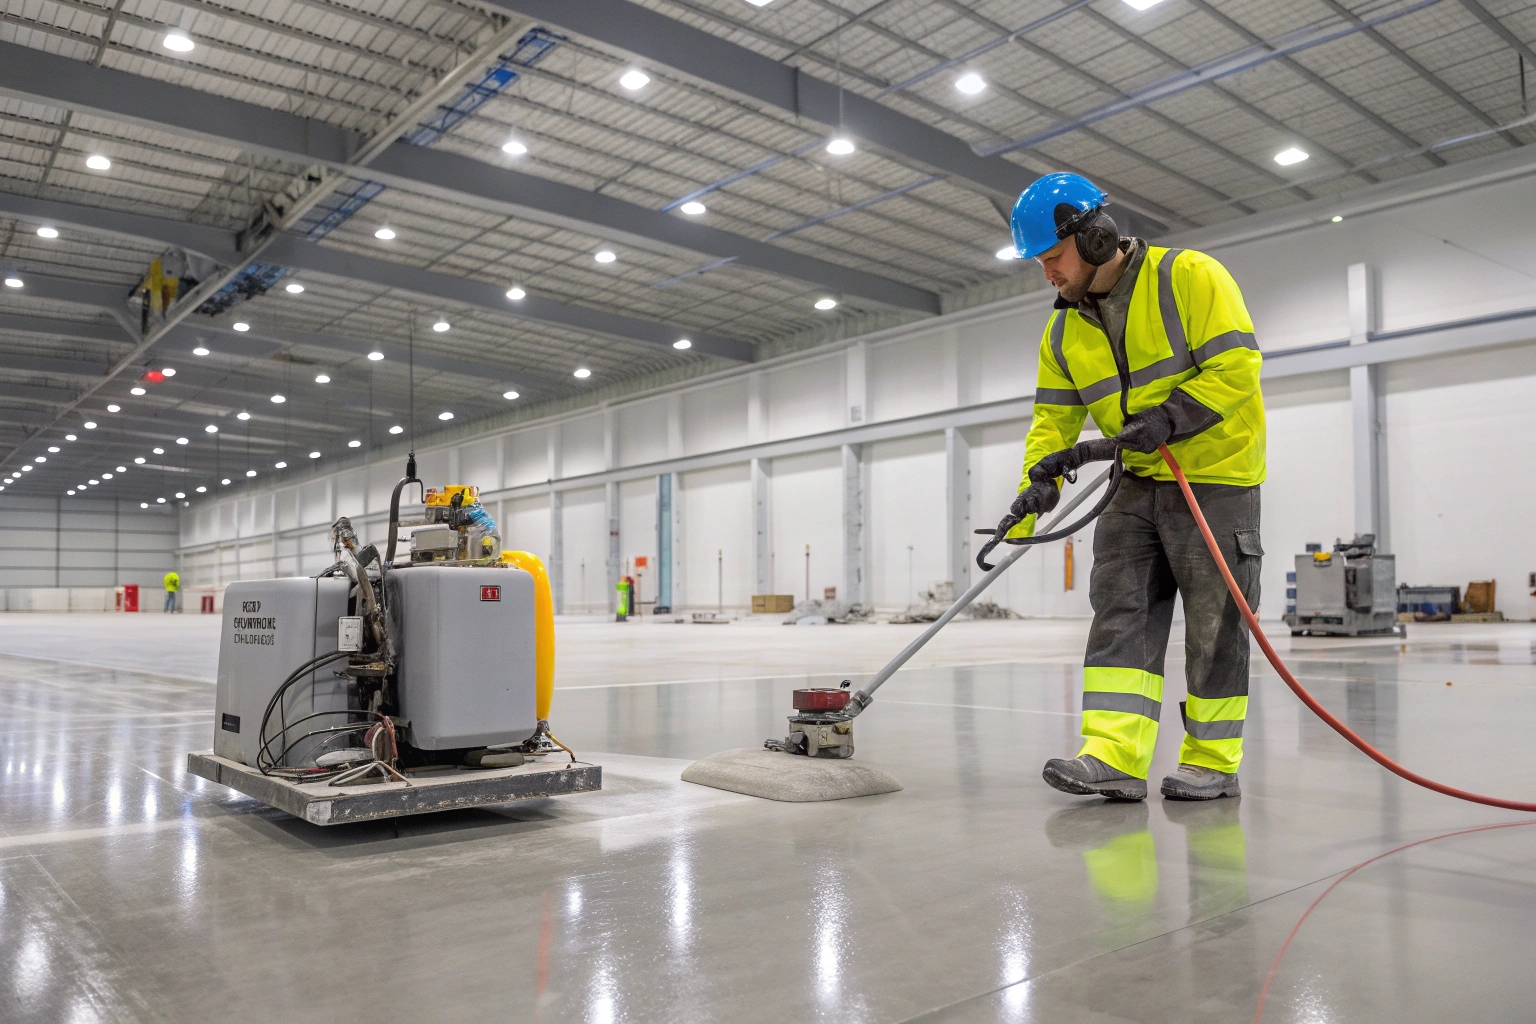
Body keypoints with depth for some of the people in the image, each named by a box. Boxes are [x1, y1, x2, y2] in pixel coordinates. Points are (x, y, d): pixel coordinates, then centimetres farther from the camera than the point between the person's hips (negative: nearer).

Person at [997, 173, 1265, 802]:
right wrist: (1037, 487, -9)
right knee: (1121, 609, -4)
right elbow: (1054, 419, 5)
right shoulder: (1064, 331, 7)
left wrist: (1171, 417, -28)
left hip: (1216, 472, -6)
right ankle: (1115, 758, -6)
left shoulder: (1190, 277, -12)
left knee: (1214, 621, -1)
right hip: (1140, 481, 6)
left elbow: (1237, 367, -17)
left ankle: (1214, 762, 12)